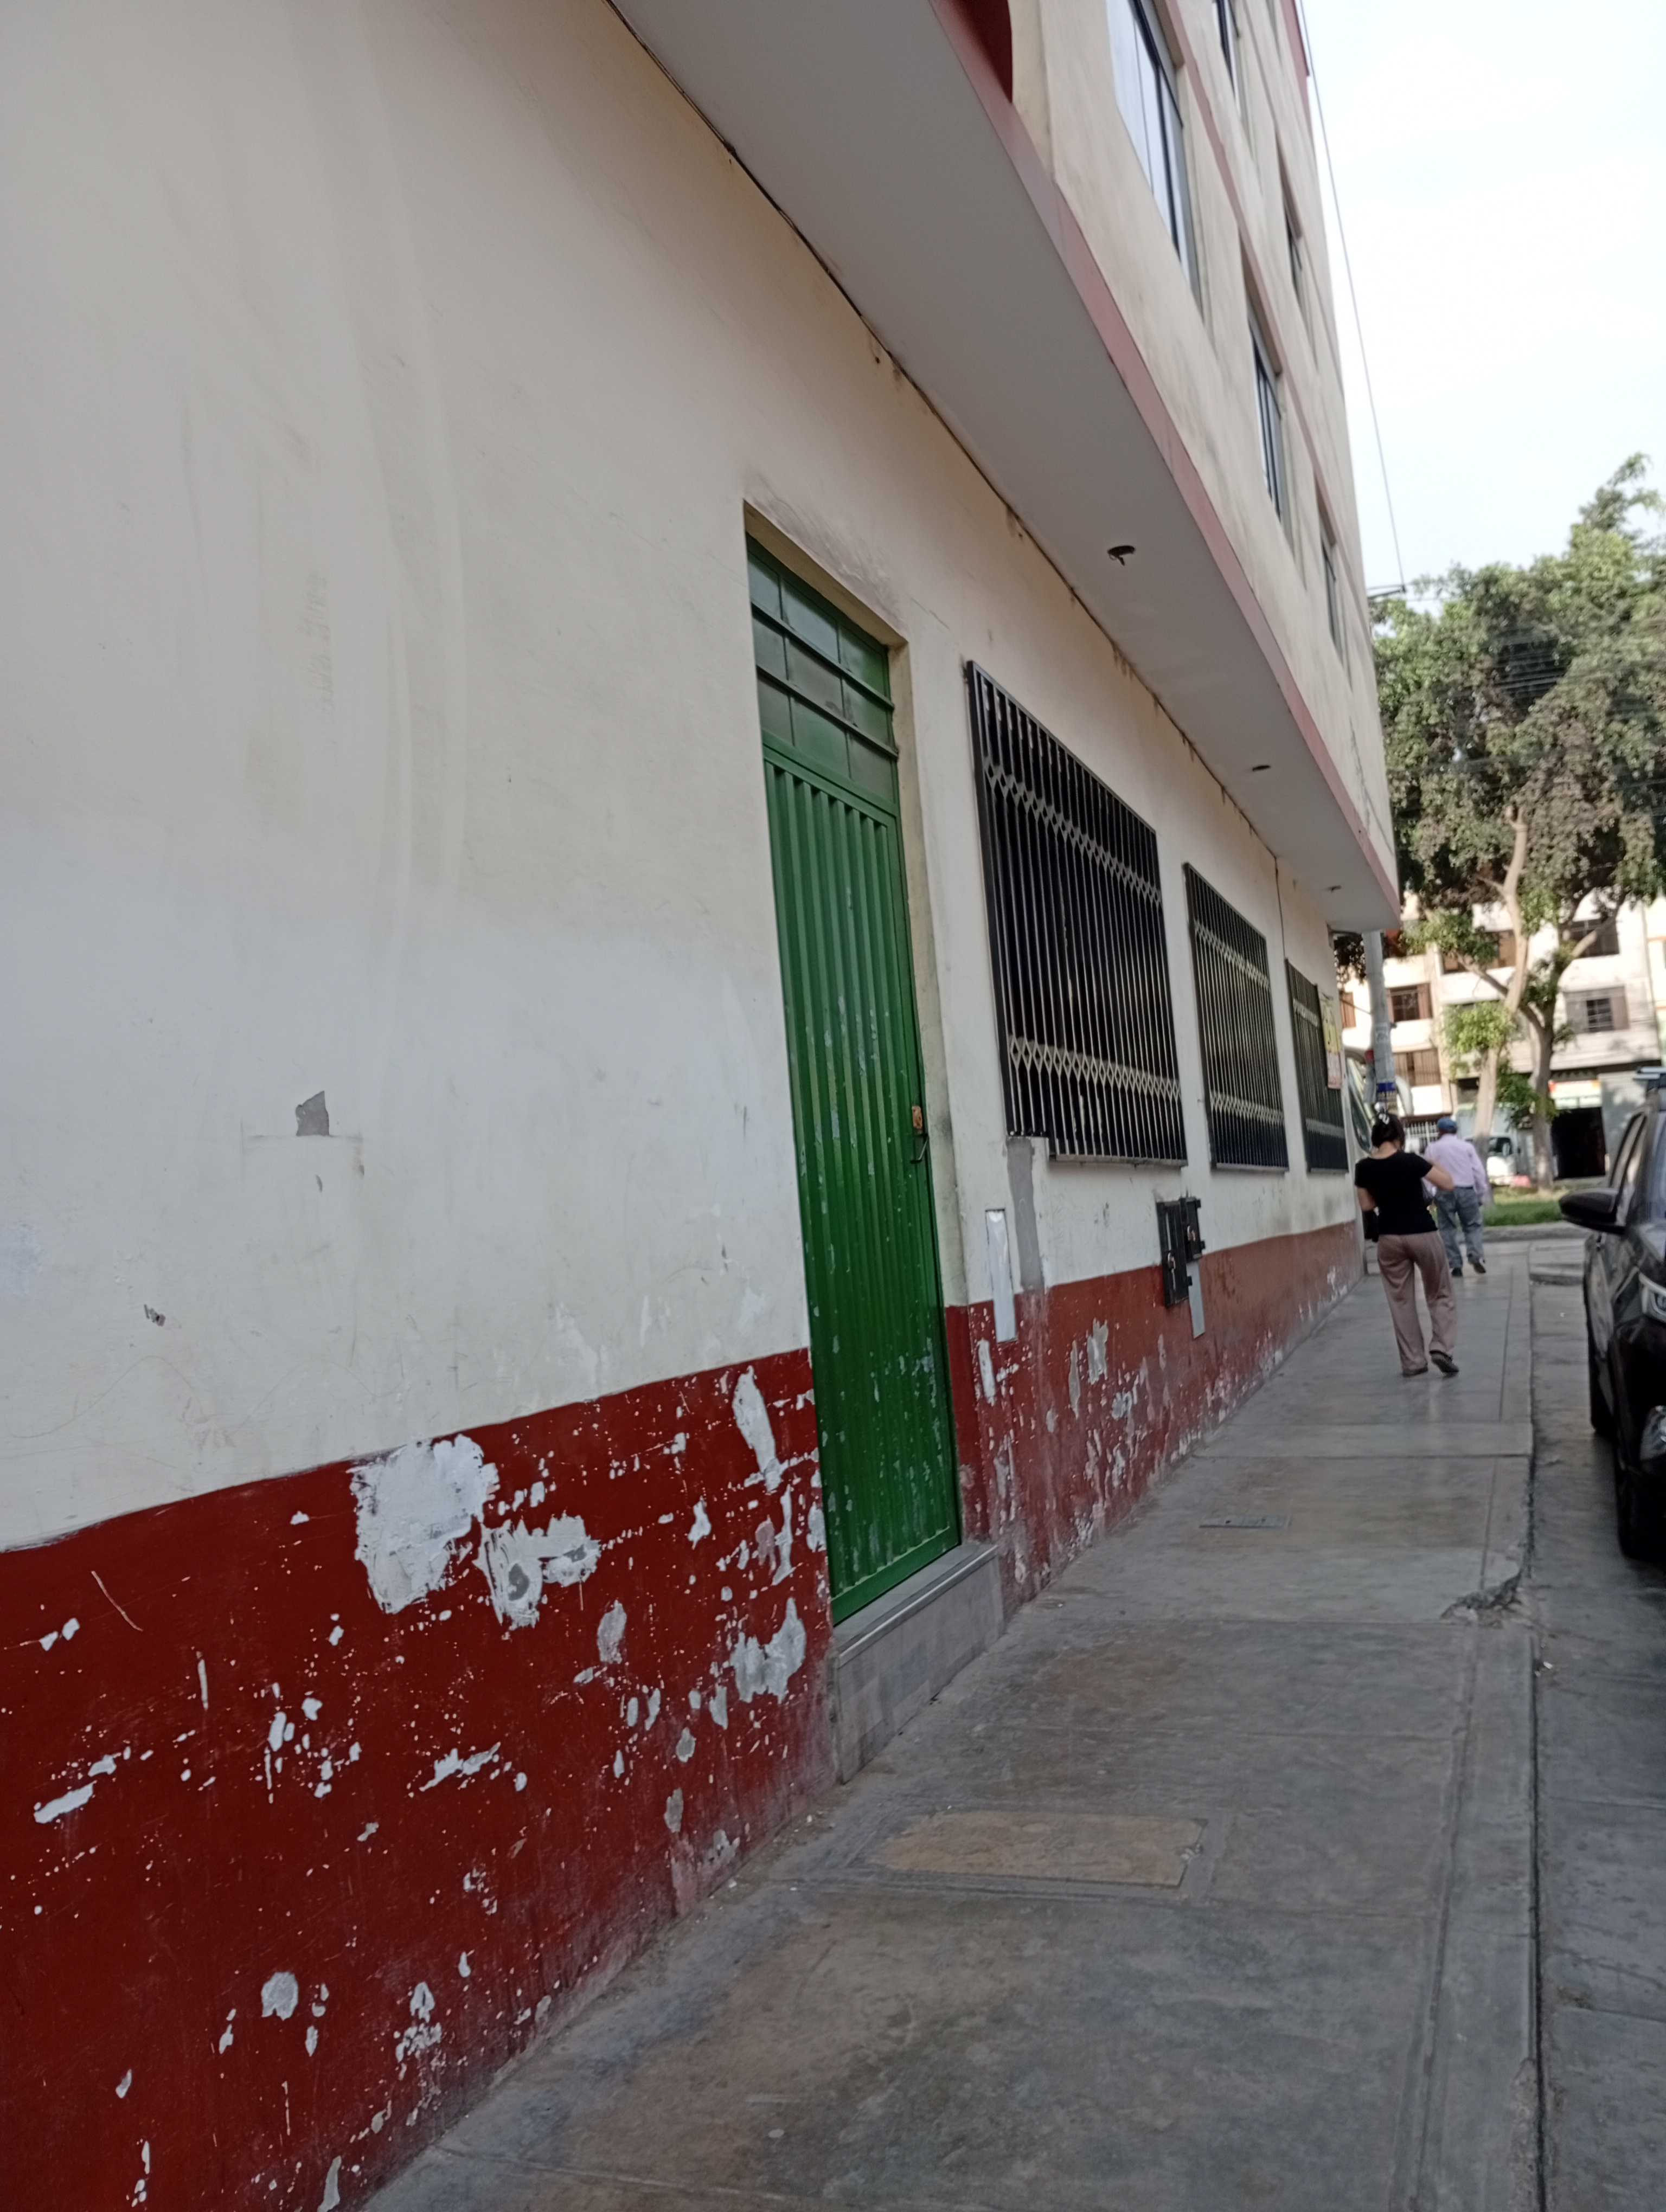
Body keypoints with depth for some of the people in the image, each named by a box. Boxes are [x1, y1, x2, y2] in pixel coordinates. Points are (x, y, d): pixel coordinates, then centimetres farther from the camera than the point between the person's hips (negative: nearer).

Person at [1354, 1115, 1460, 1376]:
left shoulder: (1364, 1168, -4)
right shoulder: (1410, 1161, -15)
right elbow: (1448, 1184, -9)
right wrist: (1434, 1163, 7)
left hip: (1389, 1238, 3)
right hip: (1422, 1234, -3)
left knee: (1400, 1300, 11)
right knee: (1440, 1295, 13)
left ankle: (1413, 1361, 11)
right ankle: (1441, 1347, -1)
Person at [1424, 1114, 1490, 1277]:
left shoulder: (1434, 1148, 5)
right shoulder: (1467, 1146, 10)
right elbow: (1479, 1171, 7)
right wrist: (1482, 1194, 11)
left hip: (1444, 1192, -1)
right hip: (1467, 1190, 1)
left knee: (1447, 1229, 5)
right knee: (1472, 1226, 11)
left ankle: (1455, 1265, -1)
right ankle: (1476, 1256, -12)